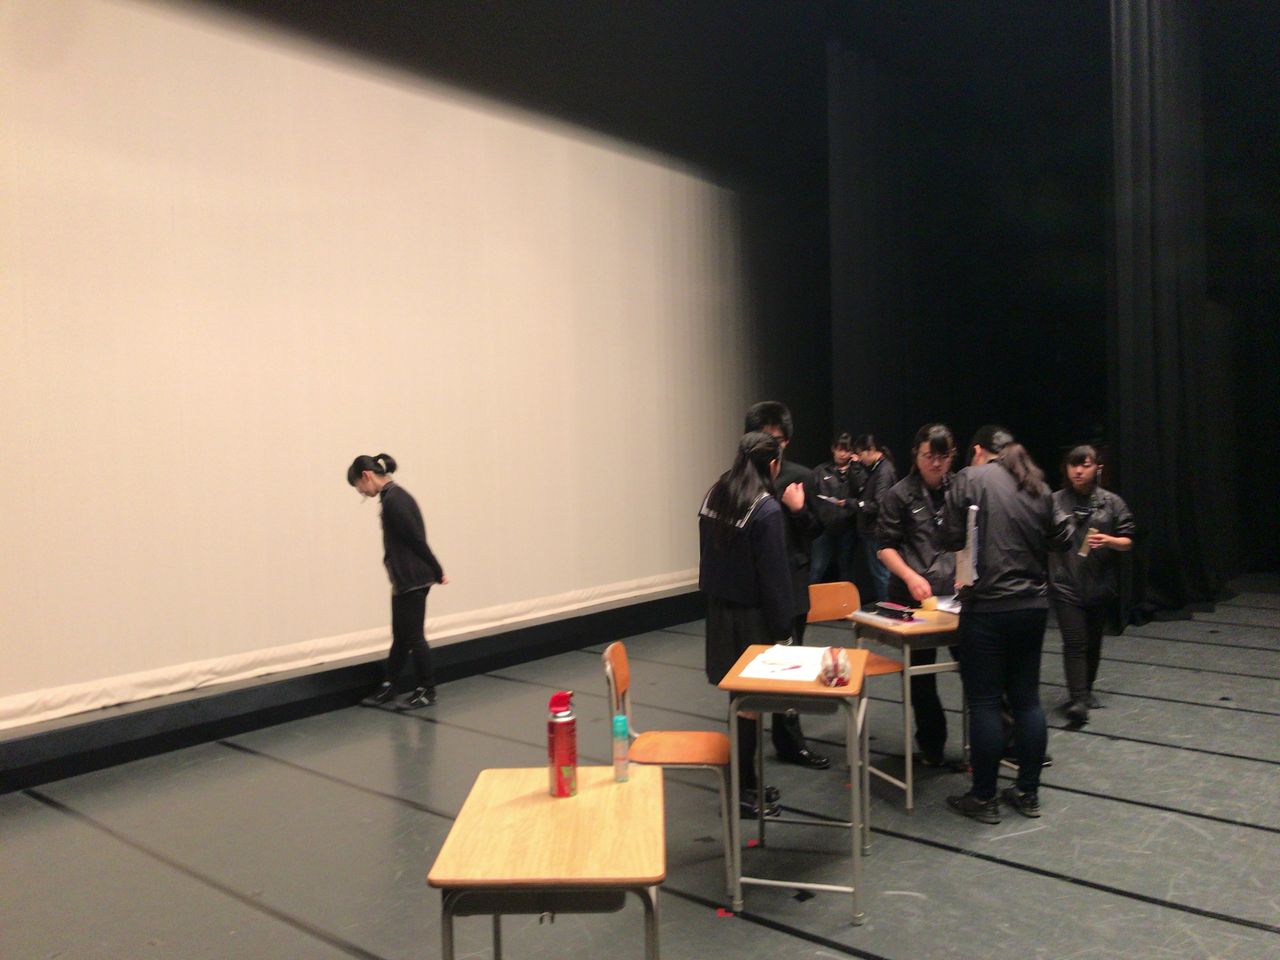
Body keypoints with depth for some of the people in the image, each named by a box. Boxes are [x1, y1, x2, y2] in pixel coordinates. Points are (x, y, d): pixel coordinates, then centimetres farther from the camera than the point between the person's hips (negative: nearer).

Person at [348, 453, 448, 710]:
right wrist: (435, 572, 14)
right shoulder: (394, 496, 11)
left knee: (413, 636, 3)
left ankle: (427, 690, 15)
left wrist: (437, 572, -10)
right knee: (400, 635, 17)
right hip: (405, 580, 9)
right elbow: (414, 540, 13)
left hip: (412, 580, -9)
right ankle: (388, 685, 28)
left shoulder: (394, 501, -20)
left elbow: (417, 540, -19)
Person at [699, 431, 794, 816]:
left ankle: (744, 781, 24)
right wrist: (782, 626, -10)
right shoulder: (766, 509, -18)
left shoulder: (714, 496, 4)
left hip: (719, 608, 7)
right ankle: (742, 790, 11)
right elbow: (774, 573, -16)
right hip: (751, 615, -7)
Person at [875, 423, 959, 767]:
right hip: (914, 597, -1)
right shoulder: (900, 495, 0)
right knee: (921, 674, 9)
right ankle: (931, 746, 25)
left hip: (957, 593, 1)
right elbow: (885, 546, 0)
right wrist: (910, 576, -14)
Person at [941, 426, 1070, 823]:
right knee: (1027, 699, 14)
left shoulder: (970, 479, -6)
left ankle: (984, 798, 10)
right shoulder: (1037, 485, 8)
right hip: (1033, 605, 6)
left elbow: (951, 538, -8)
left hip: (987, 607, -5)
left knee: (984, 703, 2)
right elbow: (1062, 538, 10)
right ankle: (1028, 793, 22)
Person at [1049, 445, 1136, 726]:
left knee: (1093, 642, 15)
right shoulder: (1054, 501, -1)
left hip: (1100, 585, 2)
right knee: (1074, 643, -9)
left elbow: (1127, 541, 4)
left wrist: (1109, 541, -15)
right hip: (1065, 585, -2)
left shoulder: (1111, 502, 2)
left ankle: (1086, 690, 33)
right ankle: (1078, 701, -12)